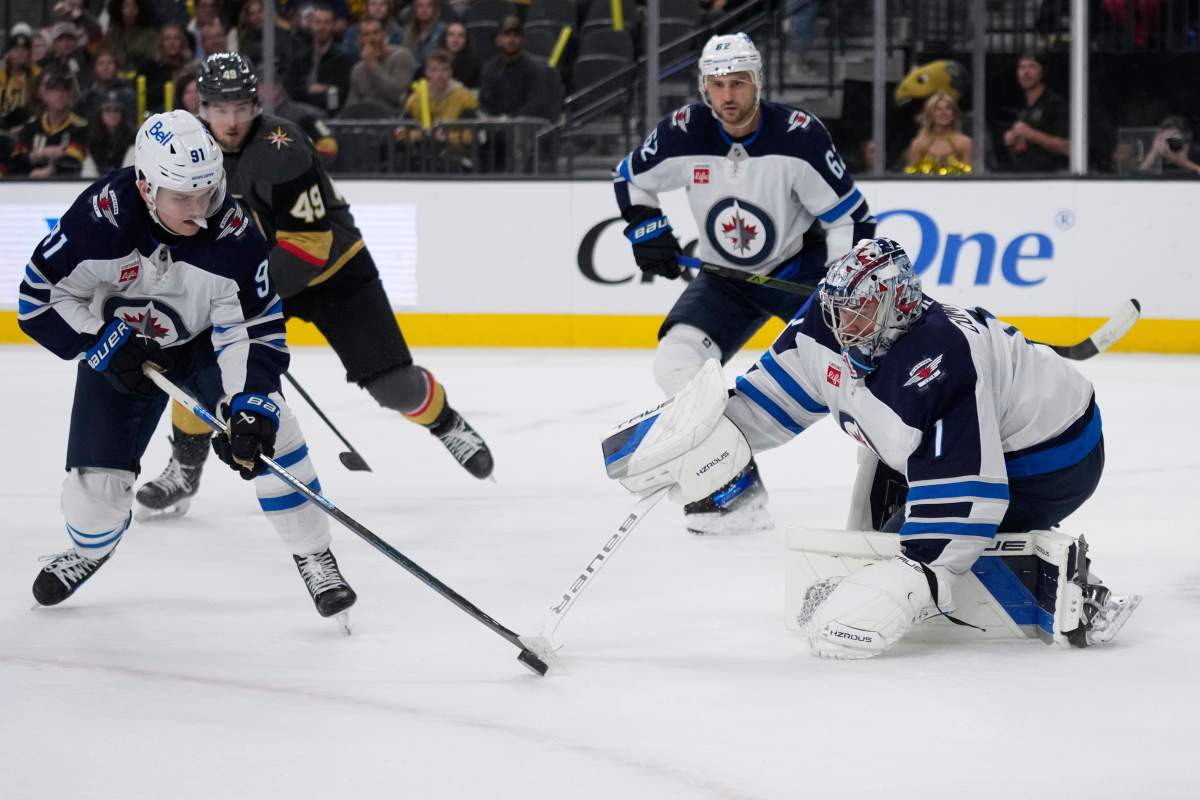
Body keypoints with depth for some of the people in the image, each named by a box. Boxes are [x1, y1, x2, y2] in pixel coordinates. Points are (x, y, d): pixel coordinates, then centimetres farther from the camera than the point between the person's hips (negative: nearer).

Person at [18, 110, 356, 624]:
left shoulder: (234, 234, -30)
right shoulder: (101, 217, -32)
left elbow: (257, 331, -24)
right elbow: (40, 296, -20)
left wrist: (250, 408, -38)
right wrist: (108, 345, -25)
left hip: (207, 342, 0)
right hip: (118, 348, 0)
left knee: (267, 427, -23)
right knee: (95, 482, -4)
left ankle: (314, 557, -6)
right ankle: (89, 550, 33)